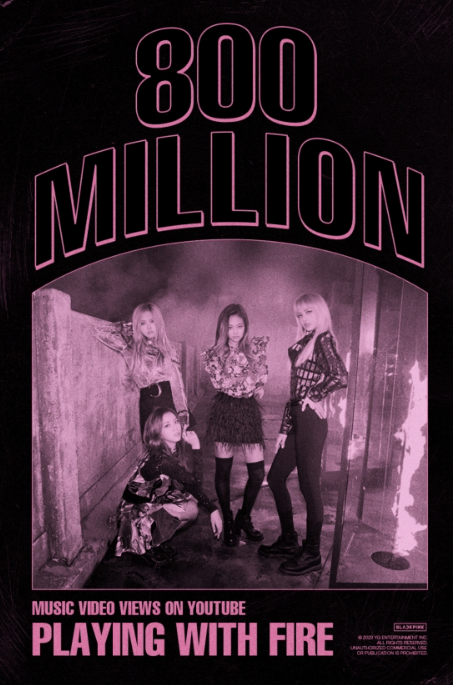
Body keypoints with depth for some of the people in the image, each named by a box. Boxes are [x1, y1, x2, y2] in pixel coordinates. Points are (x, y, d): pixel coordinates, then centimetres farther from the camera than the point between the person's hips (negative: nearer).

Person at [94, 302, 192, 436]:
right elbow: (99, 329, 2)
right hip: (147, 406, -1)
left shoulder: (168, 349, 8)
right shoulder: (132, 347, 5)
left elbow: (177, 382, 1)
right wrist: (126, 327, 9)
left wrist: (183, 415, -8)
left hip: (170, 401, 1)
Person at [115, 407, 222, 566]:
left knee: (192, 498, -5)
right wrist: (196, 447, -26)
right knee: (190, 509, -22)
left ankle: (158, 538, 7)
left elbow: (190, 484, 1)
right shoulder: (160, 459, -30)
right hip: (135, 515, -8)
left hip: (153, 503, 8)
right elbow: (196, 480, -28)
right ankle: (149, 545, -3)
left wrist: (213, 509, -6)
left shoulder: (175, 450, -4)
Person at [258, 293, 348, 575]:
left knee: (309, 486, -1)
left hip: (311, 421, -9)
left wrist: (313, 396, -12)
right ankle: (289, 541, 28)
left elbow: (341, 377, -26)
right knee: (276, 477, 14)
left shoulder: (323, 340, -9)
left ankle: (312, 554, 12)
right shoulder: (303, 344, 16)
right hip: (297, 421, 9)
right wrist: (284, 429, 12)